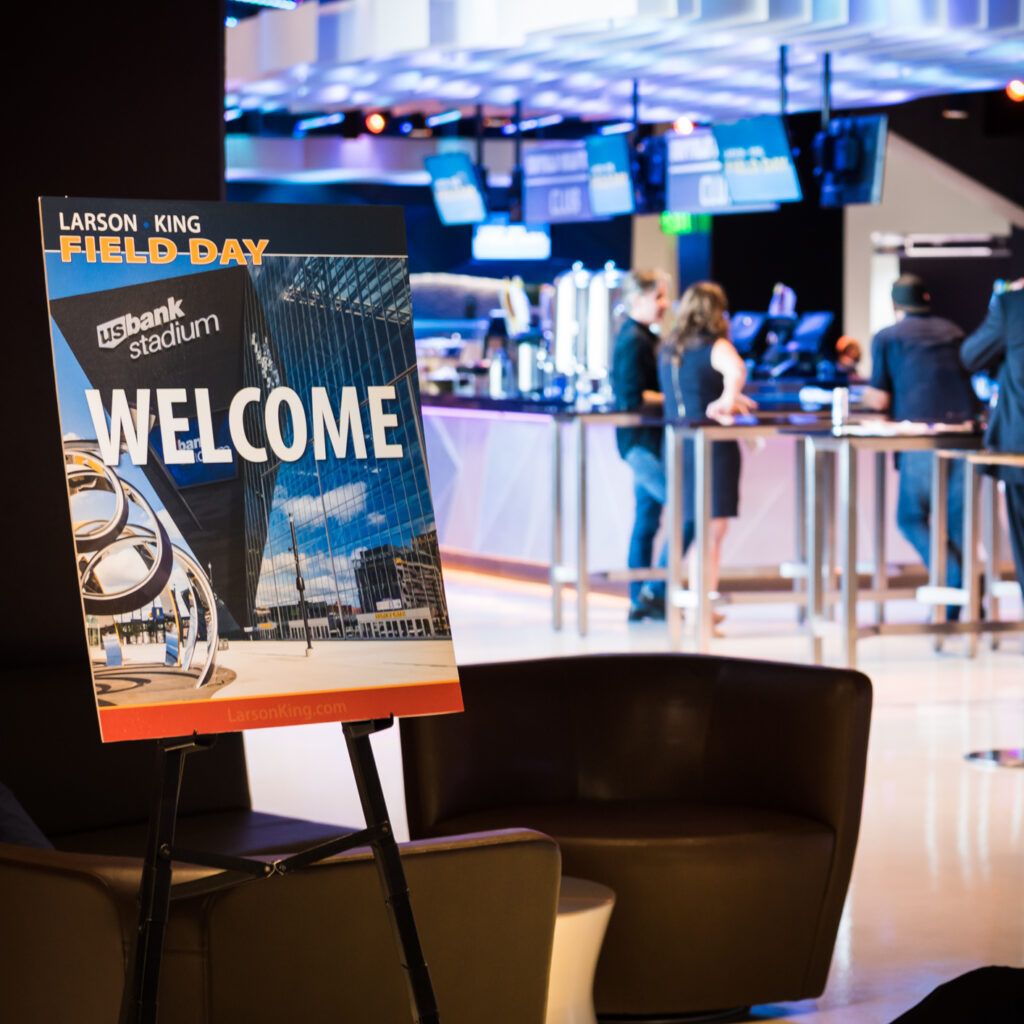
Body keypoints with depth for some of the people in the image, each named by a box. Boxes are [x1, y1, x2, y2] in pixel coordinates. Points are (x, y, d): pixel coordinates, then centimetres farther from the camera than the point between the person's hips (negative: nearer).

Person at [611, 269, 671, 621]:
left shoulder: (646, 337, 16)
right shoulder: (633, 340, -15)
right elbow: (632, 398, -21)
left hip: (647, 442, 10)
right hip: (642, 441, -10)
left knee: (647, 520, 13)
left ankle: (640, 601, 18)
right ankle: (654, 591, -8)